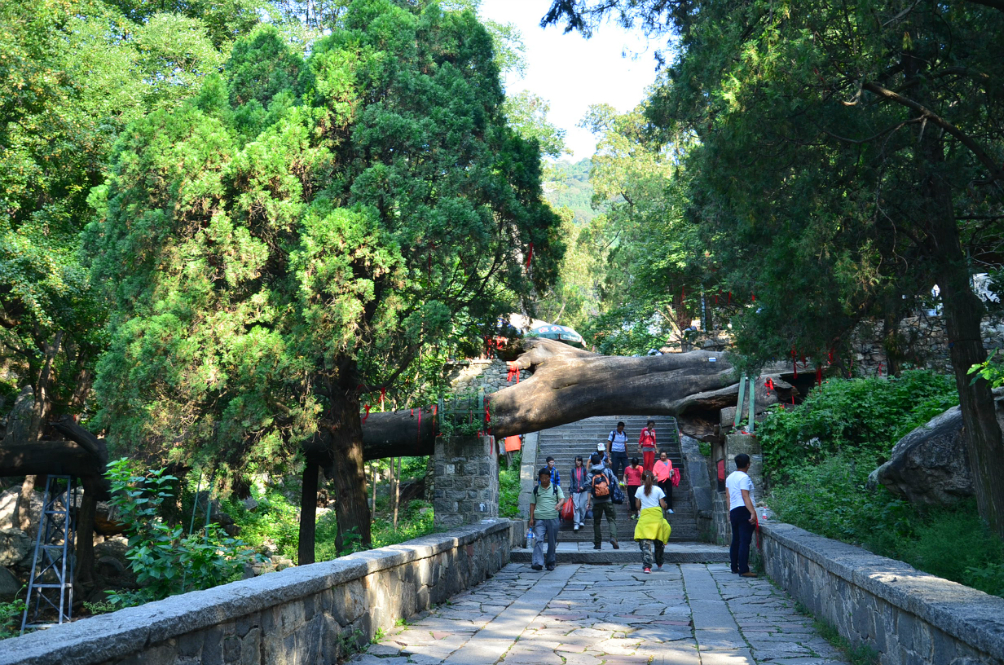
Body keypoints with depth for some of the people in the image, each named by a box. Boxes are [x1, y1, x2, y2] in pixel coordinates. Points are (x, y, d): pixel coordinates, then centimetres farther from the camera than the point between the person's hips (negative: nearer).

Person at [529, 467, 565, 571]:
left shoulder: (556, 488, 9)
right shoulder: (536, 489, 10)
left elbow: (562, 498, 0)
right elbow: (532, 504, 13)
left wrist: (559, 504, -23)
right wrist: (531, 518, 6)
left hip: (553, 518, 1)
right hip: (539, 518, -1)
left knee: (552, 542, 6)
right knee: (538, 540, -14)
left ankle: (550, 562, 19)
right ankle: (537, 562, -19)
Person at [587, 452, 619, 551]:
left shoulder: (590, 474, -1)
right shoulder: (607, 471, 2)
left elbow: (589, 489, -6)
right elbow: (615, 482, 2)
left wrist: (588, 503, -3)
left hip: (596, 502, 0)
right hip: (608, 501, 0)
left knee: (596, 522, 10)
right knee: (612, 519, 3)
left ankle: (597, 543, 11)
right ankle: (613, 537, -20)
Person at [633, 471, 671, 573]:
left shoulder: (640, 490, 4)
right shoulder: (658, 490, 0)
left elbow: (637, 506, 7)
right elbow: (663, 505, 0)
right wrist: (665, 505, 22)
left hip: (644, 517, 0)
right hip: (657, 516, 0)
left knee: (645, 542, -5)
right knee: (658, 542, 16)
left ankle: (647, 566, -17)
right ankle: (659, 564, 31)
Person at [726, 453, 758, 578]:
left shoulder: (730, 477, 15)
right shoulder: (744, 477, -11)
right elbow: (745, 497, -19)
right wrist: (753, 512, -24)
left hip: (734, 511, 9)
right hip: (744, 511, -9)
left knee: (736, 540, 16)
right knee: (744, 541, -8)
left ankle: (734, 567, 22)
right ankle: (744, 570, -10)